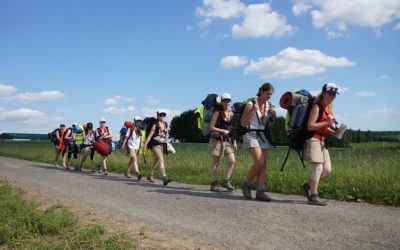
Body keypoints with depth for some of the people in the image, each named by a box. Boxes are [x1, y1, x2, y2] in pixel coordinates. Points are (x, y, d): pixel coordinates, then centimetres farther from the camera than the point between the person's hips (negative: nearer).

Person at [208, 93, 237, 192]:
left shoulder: (231, 114, 10)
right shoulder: (217, 113, -5)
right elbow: (211, 127, -8)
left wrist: (234, 141, 11)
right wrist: (223, 131, -17)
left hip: (228, 140, 5)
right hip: (216, 140, -5)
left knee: (232, 161, -7)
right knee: (215, 163, 1)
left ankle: (226, 181, 7)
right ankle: (214, 184, 9)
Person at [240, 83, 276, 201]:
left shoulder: (270, 106, 9)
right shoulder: (251, 104, -6)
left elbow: (270, 125, 15)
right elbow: (243, 123, -7)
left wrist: (273, 115, -4)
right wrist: (252, 111, -19)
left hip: (263, 136, 6)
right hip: (251, 135, -6)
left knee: (264, 164, -2)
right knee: (259, 162, -18)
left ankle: (260, 191, -1)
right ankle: (246, 185, 1)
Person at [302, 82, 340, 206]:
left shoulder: (329, 107, 15)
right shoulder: (317, 107, -10)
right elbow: (310, 126, -17)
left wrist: (333, 132, 9)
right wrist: (326, 122, -20)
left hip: (322, 141, 9)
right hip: (314, 139, -9)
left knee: (327, 169, 6)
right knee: (318, 167, -12)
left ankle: (308, 186, 23)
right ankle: (313, 196, -5)